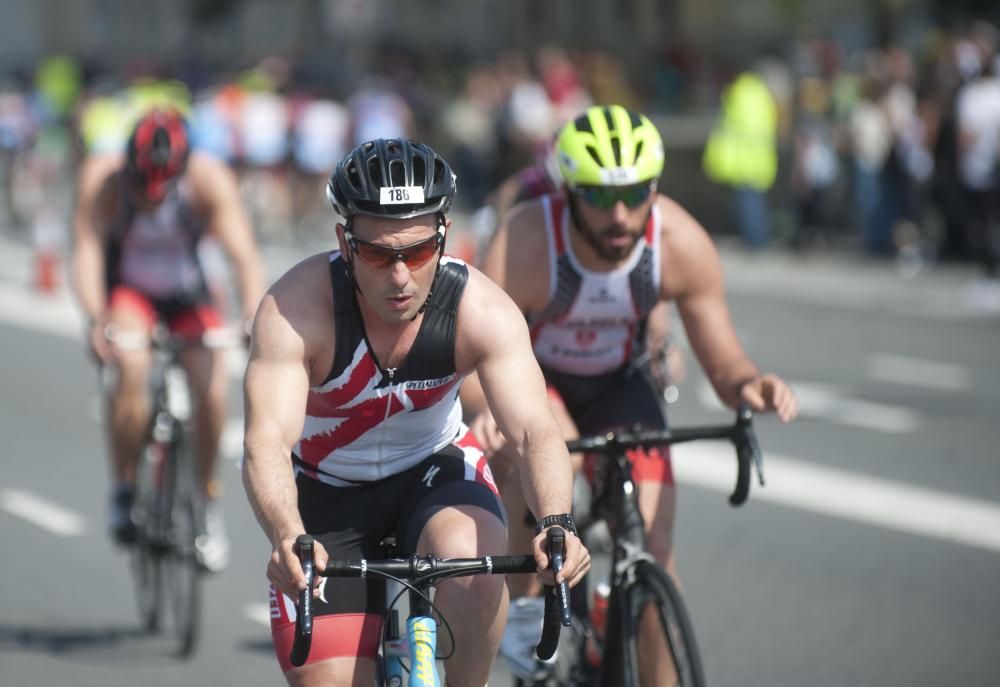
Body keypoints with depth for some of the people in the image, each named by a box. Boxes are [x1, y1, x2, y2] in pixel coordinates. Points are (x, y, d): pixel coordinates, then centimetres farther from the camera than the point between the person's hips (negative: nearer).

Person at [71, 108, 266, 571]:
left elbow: (244, 255, -33)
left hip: (187, 293, 1)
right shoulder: (102, 177, -27)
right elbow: (87, 250, -34)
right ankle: (124, 489, -13)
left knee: (213, 389, -20)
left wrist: (255, 319, -49)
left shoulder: (210, 180, -27)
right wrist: (96, 319, -51)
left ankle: (206, 498, 5)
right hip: (125, 292, -1)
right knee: (131, 368, -31)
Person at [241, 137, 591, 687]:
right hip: (326, 494, 0)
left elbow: (535, 432, -33)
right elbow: (267, 442, -39)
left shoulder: (482, 309, -25)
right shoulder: (295, 307, -30)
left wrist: (555, 523, -53)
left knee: (470, 559, -33)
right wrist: (288, 538, -59)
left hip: (435, 472, 1)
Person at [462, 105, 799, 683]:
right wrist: (485, 408, -58)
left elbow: (724, 361, -17)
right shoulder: (525, 244, -35)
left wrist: (749, 385, -41)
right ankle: (524, 607, -14)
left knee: (654, 548, -12)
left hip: (616, 384, 3)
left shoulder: (682, 243, -26)